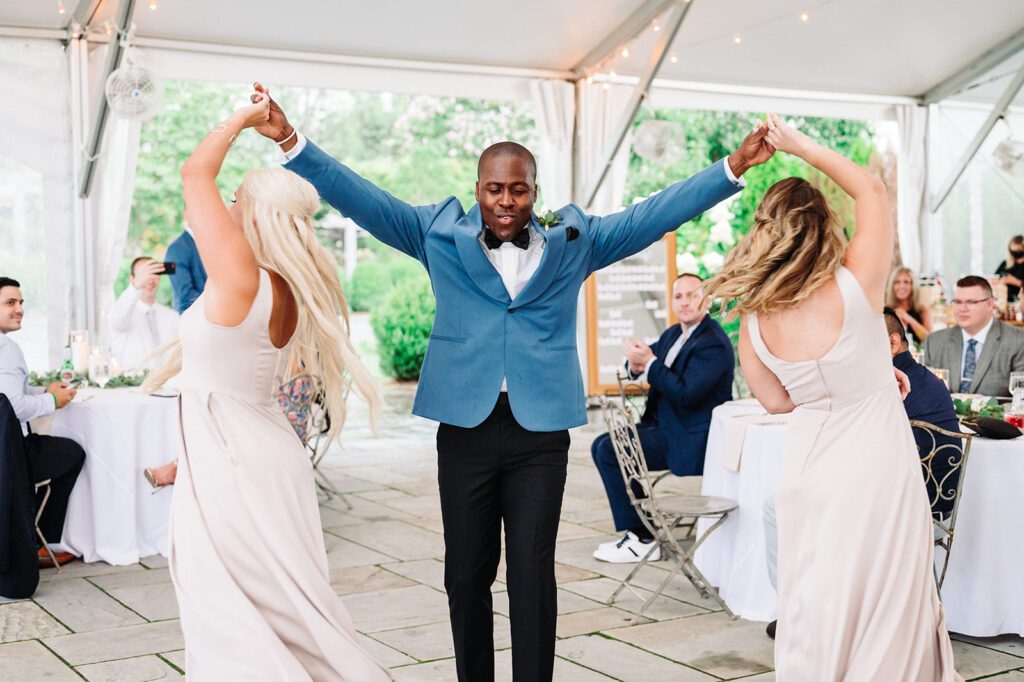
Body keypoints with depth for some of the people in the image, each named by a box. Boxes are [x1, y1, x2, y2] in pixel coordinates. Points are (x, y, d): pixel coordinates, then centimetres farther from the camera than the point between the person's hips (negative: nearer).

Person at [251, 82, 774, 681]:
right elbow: (362, 199, 3)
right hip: (466, 425, 1)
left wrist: (734, 167, -2)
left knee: (533, 572, 0)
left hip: (541, 429, 0)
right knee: (466, 573, 9)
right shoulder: (441, 234, 7)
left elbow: (655, 212, 6)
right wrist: (291, 141, -6)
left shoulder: (573, 240, 8)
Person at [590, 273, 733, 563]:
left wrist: (649, 362, -22)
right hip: (664, 425, 10)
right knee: (601, 445, 9)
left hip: (689, 439, -10)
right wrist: (636, 364, -14)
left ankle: (641, 540, -10)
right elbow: (638, 368, 10)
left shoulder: (713, 343, -17)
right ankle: (640, 524, 12)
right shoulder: (673, 334, 13)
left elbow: (686, 394, -25)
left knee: (610, 451, -18)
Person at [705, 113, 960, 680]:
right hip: (876, 460, -3)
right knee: (884, 610, 8)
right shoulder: (854, 288, -17)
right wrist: (803, 147, 1)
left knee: (816, 610, 16)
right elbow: (871, 189, -4)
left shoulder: (754, 320, -7)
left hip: (812, 467, 3)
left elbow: (776, 400, 6)